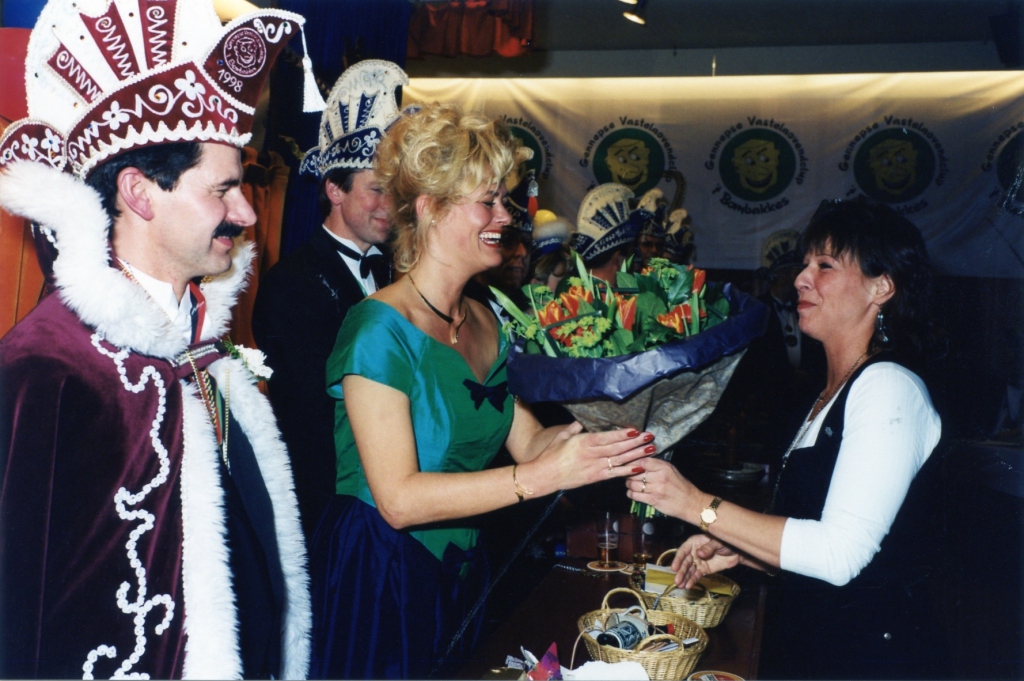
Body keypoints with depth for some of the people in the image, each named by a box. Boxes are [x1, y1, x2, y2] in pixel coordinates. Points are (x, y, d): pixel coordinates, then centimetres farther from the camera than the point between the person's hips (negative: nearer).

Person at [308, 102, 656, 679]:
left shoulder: (485, 323, 5)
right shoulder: (381, 330, -20)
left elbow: (528, 440, 2)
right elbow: (398, 499, -26)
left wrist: (601, 439, -17)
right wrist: (541, 476, -31)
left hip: (461, 574, 7)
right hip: (379, 580, -7)